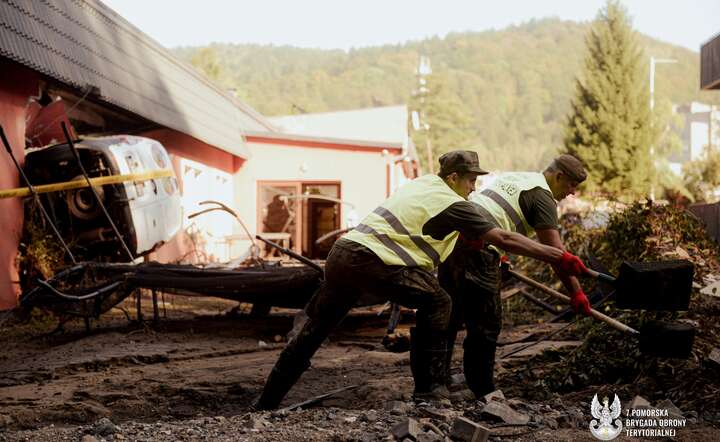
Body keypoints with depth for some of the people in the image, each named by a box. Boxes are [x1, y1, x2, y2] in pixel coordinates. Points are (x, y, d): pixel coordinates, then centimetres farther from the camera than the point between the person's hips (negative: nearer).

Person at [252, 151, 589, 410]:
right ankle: (429, 388, 0)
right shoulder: (450, 204, -4)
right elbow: (504, 239, -7)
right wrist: (560, 258, -4)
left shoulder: (423, 183, 20)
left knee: (314, 330, 16)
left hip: (341, 253, 8)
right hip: (369, 261, -8)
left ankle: (267, 402, 22)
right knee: (436, 302, 1)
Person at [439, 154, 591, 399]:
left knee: (450, 316, 19)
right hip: (477, 249, -9)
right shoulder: (542, 195, -1)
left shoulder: (513, 177, 26)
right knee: (486, 324, 0)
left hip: (452, 236, 9)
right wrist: (576, 292, -9)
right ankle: (482, 391, 4)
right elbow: (554, 250, -10)